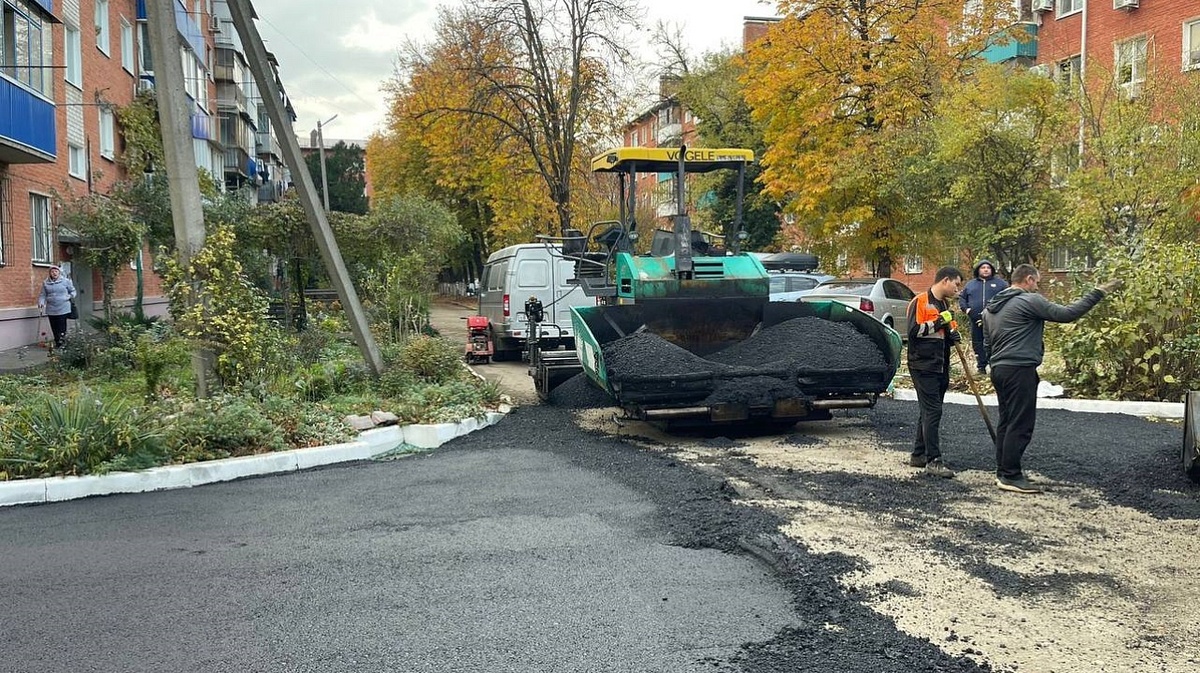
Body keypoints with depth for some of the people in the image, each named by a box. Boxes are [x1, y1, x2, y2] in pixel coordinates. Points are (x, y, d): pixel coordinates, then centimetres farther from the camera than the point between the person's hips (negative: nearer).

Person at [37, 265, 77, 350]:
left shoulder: (66, 281, 0)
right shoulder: (45, 283, 7)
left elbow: (73, 291, 12)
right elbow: (42, 295, 9)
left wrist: (70, 296, -6)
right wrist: (41, 302, -7)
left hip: (63, 309, -3)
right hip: (51, 310, 3)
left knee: (62, 327, -5)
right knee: (54, 328, 7)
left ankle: (61, 343, 0)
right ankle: (57, 342, 17)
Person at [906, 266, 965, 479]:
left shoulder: (945, 305, 18)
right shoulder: (920, 302, -9)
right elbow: (913, 331, -18)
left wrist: (953, 336, 5)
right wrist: (938, 322, -20)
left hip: (940, 367, 9)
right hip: (923, 366, -9)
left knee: (929, 411, 13)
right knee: (932, 411, -12)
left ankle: (918, 455, 22)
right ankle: (933, 461, -11)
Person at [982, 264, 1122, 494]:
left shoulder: (991, 307, 16)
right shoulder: (1029, 301, -10)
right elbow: (1066, 314, -13)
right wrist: (1097, 293, -8)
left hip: (998, 369, 9)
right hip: (1020, 370, -9)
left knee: (1006, 422, 15)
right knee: (1020, 425, -6)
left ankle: (1003, 471, 18)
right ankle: (1011, 476, -5)